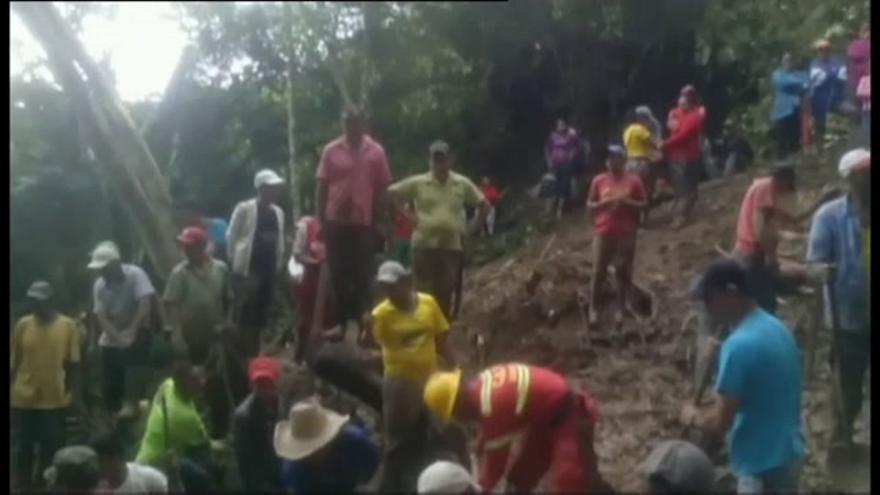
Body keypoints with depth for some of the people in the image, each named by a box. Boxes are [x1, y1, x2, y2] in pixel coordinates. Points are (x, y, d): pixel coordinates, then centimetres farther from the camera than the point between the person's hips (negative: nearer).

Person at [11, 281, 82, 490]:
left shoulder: (68, 326, -5)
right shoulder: (23, 325, -1)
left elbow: (73, 364, 0)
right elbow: (14, 362, 5)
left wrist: (74, 394, -2)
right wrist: (12, 391, 4)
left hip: (55, 400, -1)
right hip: (24, 400, 1)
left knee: (51, 449, 10)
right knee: (23, 449, 11)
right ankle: (24, 487, 27)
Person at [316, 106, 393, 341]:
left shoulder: (376, 151, 0)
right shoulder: (331, 150, 1)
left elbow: (381, 189, 3)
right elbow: (322, 187, 3)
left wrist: (378, 221, 0)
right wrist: (321, 220, -1)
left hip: (364, 222, -1)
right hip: (336, 221, 1)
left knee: (362, 275, 5)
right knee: (337, 274, 8)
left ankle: (362, 323, 14)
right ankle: (340, 322, 18)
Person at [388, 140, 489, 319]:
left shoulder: (463, 184, 6)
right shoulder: (418, 183, 1)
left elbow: (484, 205, 13)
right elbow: (392, 193, 5)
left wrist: (471, 228, 3)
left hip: (452, 246, 2)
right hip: (424, 244, -1)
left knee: (445, 293, 4)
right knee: (424, 292, -1)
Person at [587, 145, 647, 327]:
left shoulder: (634, 181, 0)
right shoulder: (599, 181, 3)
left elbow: (643, 204, 2)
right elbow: (590, 204, 6)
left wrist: (627, 202, -15)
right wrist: (604, 203, -12)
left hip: (626, 234, 0)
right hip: (603, 233, 1)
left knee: (624, 272, 5)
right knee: (598, 272, 2)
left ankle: (620, 308, 16)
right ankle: (593, 308, 13)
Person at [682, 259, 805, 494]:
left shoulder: (740, 345, -25)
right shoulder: (778, 329, 5)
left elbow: (721, 423, -22)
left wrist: (693, 417, -4)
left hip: (762, 467, -9)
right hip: (787, 455, 9)